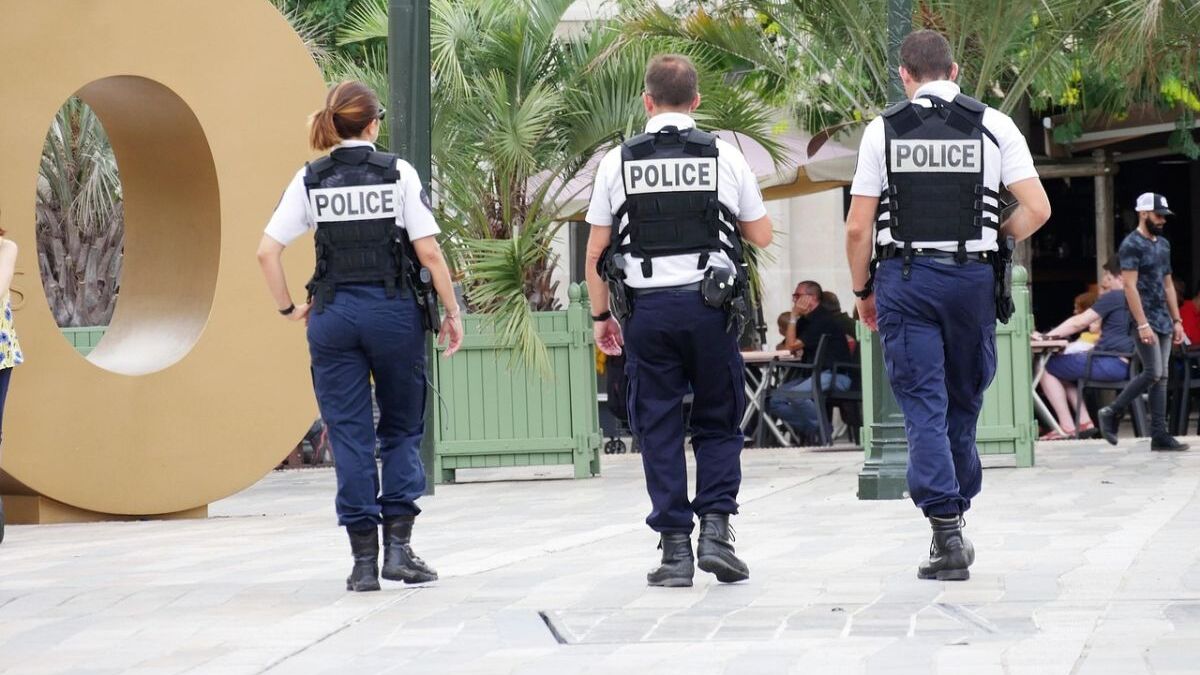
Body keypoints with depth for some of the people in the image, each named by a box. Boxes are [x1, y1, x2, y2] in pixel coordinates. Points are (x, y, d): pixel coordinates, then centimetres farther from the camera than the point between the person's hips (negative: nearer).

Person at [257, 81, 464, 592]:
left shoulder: (310, 180, 3)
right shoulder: (397, 172, -3)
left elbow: (267, 251, -1)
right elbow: (428, 252, -6)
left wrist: (288, 308, 11)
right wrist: (452, 311, 3)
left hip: (333, 314, 2)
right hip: (392, 309, -1)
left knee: (349, 435, 5)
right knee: (402, 429, 12)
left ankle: (364, 560, 4)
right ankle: (398, 546, 2)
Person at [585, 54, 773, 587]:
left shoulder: (618, 162, 2)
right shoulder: (724, 157, 2)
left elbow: (595, 253, 2)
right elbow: (761, 236, 11)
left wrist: (601, 315, 13)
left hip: (646, 309, 0)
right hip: (710, 306, 0)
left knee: (658, 429, 5)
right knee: (718, 424, 12)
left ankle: (675, 548, 4)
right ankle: (715, 529, -1)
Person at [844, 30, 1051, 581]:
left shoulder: (883, 129, 2)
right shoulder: (993, 125, 3)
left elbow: (857, 228, -1)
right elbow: (1037, 209, -3)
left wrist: (863, 290, 12)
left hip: (905, 277, -1)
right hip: (973, 277, 1)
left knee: (923, 406, -1)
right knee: (964, 401, 15)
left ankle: (946, 534, -10)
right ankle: (954, 519, 23)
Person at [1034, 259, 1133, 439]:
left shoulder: (1113, 297, -9)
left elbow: (1078, 323, -10)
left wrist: (1047, 336, -6)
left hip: (1111, 363, -10)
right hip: (1127, 363, 10)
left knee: (1047, 368, -4)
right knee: (1062, 368, 26)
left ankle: (1067, 428, -7)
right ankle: (1084, 422, 13)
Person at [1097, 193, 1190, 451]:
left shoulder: (1163, 244, 16)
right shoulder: (1131, 245, -10)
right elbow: (1130, 286, -16)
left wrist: (1177, 320, 15)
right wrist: (1143, 324, -22)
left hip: (1163, 321, 8)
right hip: (1145, 320, -8)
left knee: (1161, 377, 4)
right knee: (1153, 373, -14)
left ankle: (1159, 435, 4)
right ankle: (1110, 413, 0)